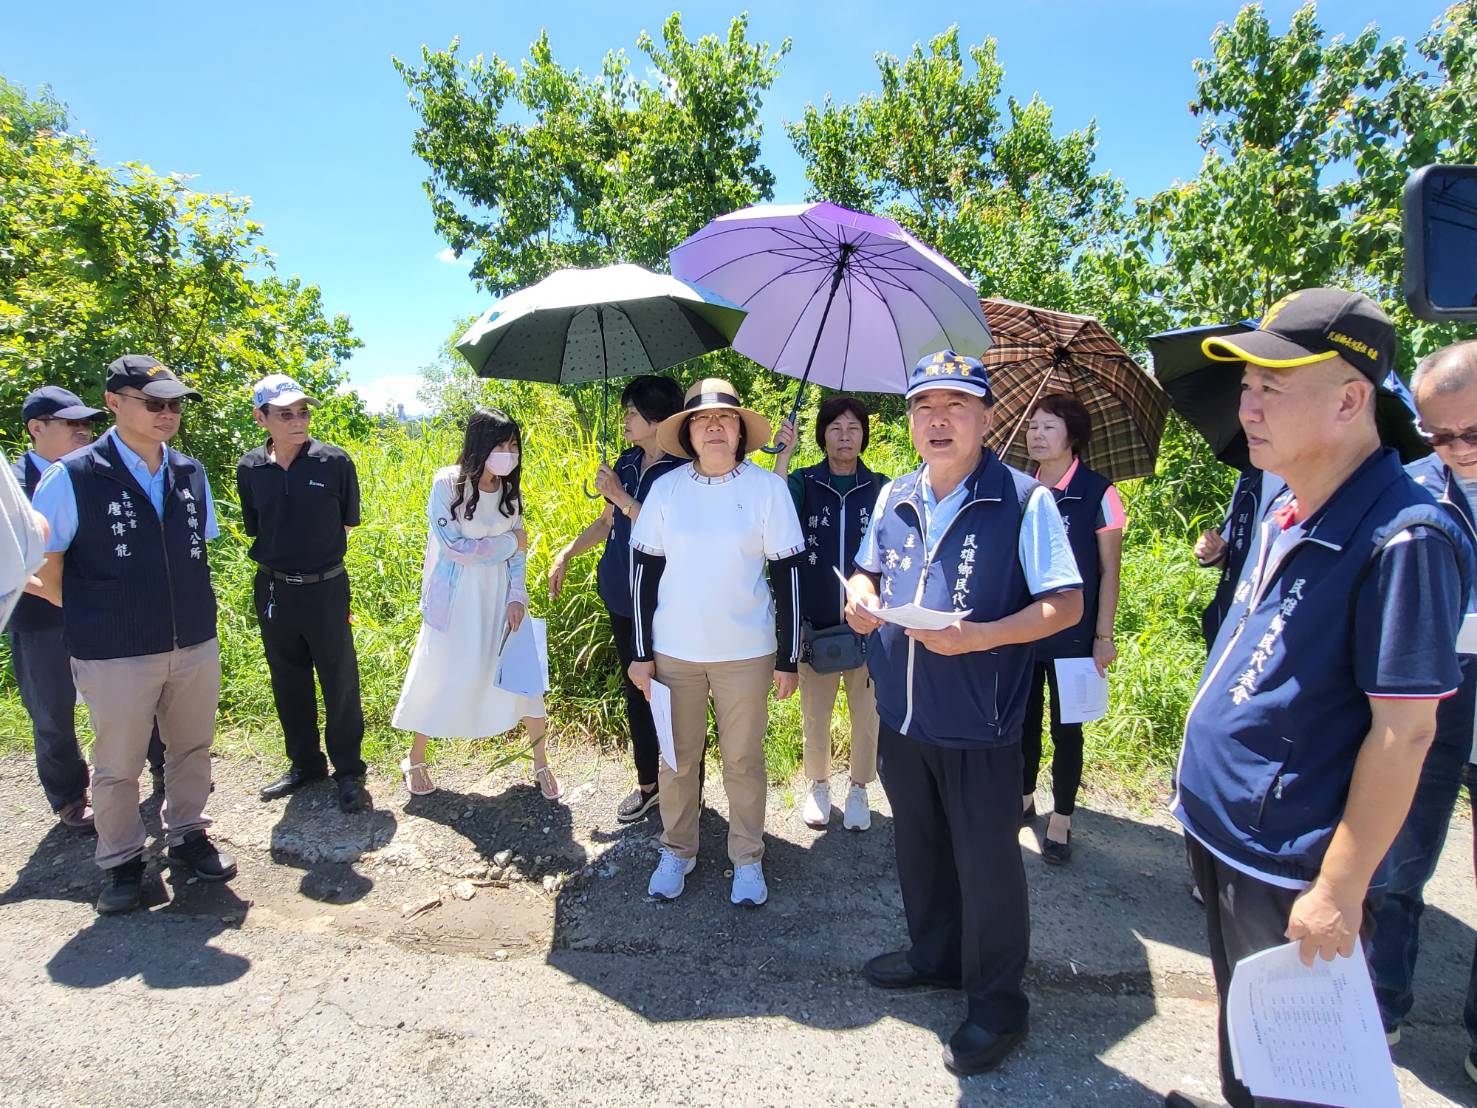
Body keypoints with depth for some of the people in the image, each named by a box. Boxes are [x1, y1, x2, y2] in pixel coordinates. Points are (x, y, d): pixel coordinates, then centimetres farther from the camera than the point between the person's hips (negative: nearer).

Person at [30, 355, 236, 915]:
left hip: (195, 645, 4)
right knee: (116, 766, 10)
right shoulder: (72, 476, -9)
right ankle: (121, 862, 29)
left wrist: (189, 607, 14)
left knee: (192, 748, 16)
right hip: (116, 656, -4)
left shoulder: (190, 473, 5)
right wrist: (88, 614, 2)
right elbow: (42, 561, -2)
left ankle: (187, 835, 36)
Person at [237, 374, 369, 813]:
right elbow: (254, 529, 14)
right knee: (289, 685, 15)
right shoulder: (249, 469, -2)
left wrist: (317, 551, 7)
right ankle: (304, 764, 33)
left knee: (340, 682, 4)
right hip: (273, 590, 3)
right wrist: (282, 556, 10)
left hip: (325, 588, -3)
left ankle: (348, 772, 19)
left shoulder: (335, 462, -9)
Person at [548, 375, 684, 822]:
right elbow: (607, 521, 20)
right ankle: (647, 784, 34)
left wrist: (621, 496, -20)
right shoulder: (627, 462, 8)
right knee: (636, 696, 17)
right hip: (624, 600, 7)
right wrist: (567, 554, 15)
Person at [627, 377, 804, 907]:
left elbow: (788, 574, -2)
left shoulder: (767, 487, -5)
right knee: (677, 759, 13)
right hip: (674, 650, 2)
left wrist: (788, 657, -3)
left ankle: (747, 859, 30)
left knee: (744, 760, 10)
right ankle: (676, 852, 33)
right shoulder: (667, 488, -1)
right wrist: (641, 652, 2)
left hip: (746, 651, -1)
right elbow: (643, 572, 4)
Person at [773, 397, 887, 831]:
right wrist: (783, 455, -26)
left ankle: (859, 789, 30)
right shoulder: (804, 482, 0)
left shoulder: (880, 488, 2)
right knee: (815, 714, 12)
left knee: (867, 713, 9)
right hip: (814, 620, 0)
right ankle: (819, 785, 34)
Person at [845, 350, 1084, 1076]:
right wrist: (861, 598, -4)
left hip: (978, 724, -6)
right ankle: (935, 955, 45)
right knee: (918, 849, 22)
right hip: (901, 717, 6)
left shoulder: (1024, 500, -12)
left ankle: (996, 1002, 29)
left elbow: (1065, 604, -13)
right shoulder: (894, 498, 6)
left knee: (986, 864, 8)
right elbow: (867, 571, 20)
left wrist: (980, 636, -26)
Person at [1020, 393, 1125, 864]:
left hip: (1071, 633, -4)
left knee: (1066, 726, 6)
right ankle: (1024, 798, 34)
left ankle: (1061, 820, 20)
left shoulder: (1098, 493, -9)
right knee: (1024, 717, 15)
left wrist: (1103, 636, -8)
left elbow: (1110, 572, -6)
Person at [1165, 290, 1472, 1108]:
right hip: (1218, 831, 8)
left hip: (1286, 867, -8)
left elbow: (1403, 732, -22)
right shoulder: (1287, 516, 4)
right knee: (1237, 1016, 27)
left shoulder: (1402, 537, -22)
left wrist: (1338, 893, -19)